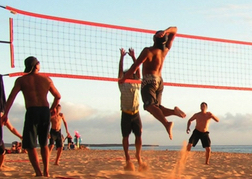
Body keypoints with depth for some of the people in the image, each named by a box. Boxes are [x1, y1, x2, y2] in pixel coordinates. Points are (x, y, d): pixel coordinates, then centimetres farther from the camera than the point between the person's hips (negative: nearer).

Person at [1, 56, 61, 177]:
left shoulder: (21, 80, 7)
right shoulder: (47, 79, 13)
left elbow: (11, 97, -6)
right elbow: (58, 96, 19)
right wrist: (52, 108, 36)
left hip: (31, 111, -3)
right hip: (45, 111, 3)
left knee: (30, 145, 1)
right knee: (44, 144, 19)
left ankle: (38, 173, -13)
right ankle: (46, 172, 11)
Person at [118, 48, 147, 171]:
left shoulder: (136, 84, 12)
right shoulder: (122, 85, 6)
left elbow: (137, 69, 7)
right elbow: (120, 70, 0)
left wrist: (133, 57, 3)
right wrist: (122, 57, -1)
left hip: (136, 113, 2)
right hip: (126, 113, -2)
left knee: (138, 135, -4)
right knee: (125, 136, 0)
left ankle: (138, 157, 4)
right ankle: (127, 159, 3)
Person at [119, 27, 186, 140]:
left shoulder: (148, 51, -9)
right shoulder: (165, 50, 8)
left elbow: (135, 66, -9)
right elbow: (174, 30, 18)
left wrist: (123, 79, 2)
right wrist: (166, 32, -5)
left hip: (149, 80, -7)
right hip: (160, 81, 7)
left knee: (149, 105, -21)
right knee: (156, 107, 14)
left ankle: (166, 123, -44)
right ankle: (173, 111, -14)